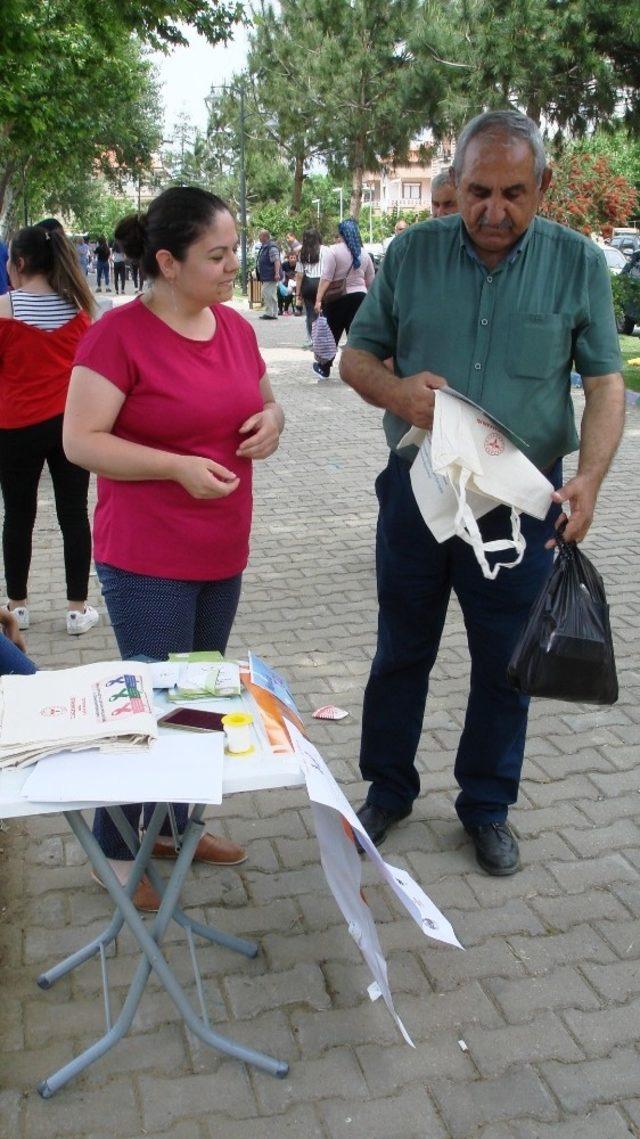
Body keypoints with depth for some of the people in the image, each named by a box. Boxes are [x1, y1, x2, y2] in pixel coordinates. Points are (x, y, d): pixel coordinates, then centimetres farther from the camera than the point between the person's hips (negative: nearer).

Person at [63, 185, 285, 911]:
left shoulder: (234, 327, 5)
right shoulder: (119, 334, -15)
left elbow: (261, 399, 20)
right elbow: (80, 440, -17)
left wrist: (270, 419, -4)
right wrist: (177, 466, -26)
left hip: (222, 554, 7)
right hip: (146, 560, -7)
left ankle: (172, 824, 37)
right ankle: (116, 848, 23)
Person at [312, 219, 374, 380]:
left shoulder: (333, 251, -7)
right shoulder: (364, 253, 9)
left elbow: (326, 278, -14)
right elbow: (370, 281, 13)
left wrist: (318, 299, -14)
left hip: (337, 299, -4)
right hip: (359, 296, 4)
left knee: (332, 335, 9)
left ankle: (324, 368, 21)